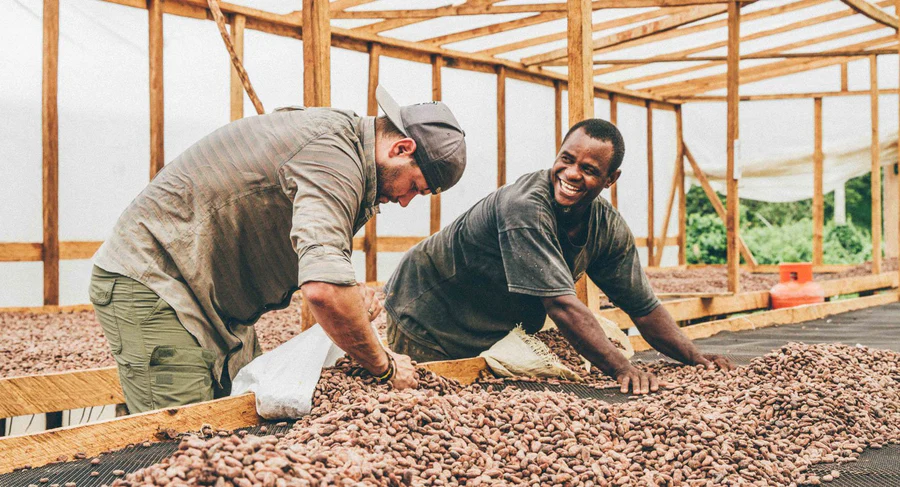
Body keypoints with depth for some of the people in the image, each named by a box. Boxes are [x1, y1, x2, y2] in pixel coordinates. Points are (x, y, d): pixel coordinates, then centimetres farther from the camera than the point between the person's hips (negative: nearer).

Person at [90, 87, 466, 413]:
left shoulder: (336, 131, 10)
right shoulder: (335, 154, -24)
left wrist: (350, 294, -3)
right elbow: (323, 289, -39)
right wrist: (384, 366, -23)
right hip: (150, 281, -10)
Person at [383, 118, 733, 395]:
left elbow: (644, 308, -3)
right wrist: (621, 369, -42)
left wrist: (696, 358, -14)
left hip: (491, 334, 7)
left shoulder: (610, 229, -11)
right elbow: (561, 304, -39)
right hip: (426, 313, -7)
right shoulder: (526, 206, -35)